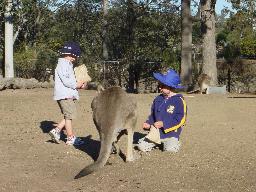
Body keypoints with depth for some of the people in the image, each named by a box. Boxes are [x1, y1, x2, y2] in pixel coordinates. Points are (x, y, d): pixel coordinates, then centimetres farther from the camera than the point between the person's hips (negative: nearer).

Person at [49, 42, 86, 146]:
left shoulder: (68, 65, 20)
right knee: (69, 115, -4)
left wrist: (79, 84, 11)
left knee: (69, 115, 11)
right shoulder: (62, 65, -13)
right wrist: (77, 85, -11)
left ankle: (56, 131, 12)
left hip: (69, 94, 10)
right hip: (64, 95, -10)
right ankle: (71, 138, 2)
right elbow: (65, 81, -21)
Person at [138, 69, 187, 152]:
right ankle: (157, 142, 20)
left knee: (170, 149, -27)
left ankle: (174, 142, 8)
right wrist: (148, 123, -2)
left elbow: (180, 120, -14)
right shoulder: (158, 99, 8)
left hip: (170, 134, -5)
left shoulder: (179, 101, -10)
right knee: (142, 146, -9)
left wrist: (163, 124, -20)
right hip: (156, 133, 5)